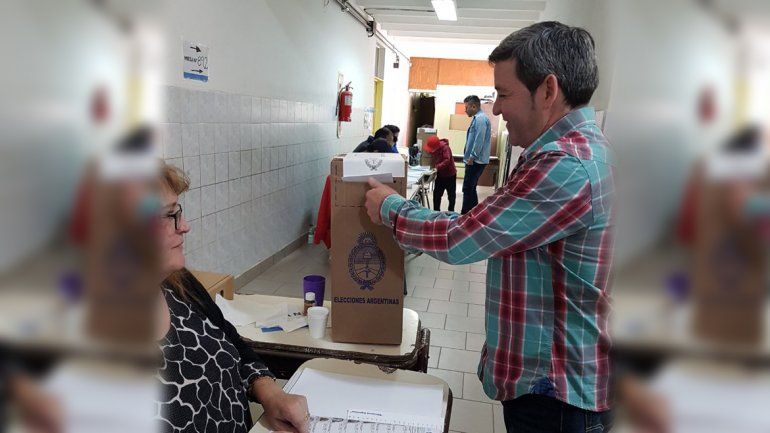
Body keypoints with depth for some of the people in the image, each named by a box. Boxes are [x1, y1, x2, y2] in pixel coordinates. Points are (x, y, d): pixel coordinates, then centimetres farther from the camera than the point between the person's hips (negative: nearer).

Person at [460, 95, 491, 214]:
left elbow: (479, 141, -22)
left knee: (468, 189, -8)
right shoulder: (477, 118, 15)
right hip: (475, 160, 10)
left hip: (475, 161, -10)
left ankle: (465, 215, -5)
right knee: (471, 189, 15)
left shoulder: (480, 119, -16)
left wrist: (471, 157, -18)